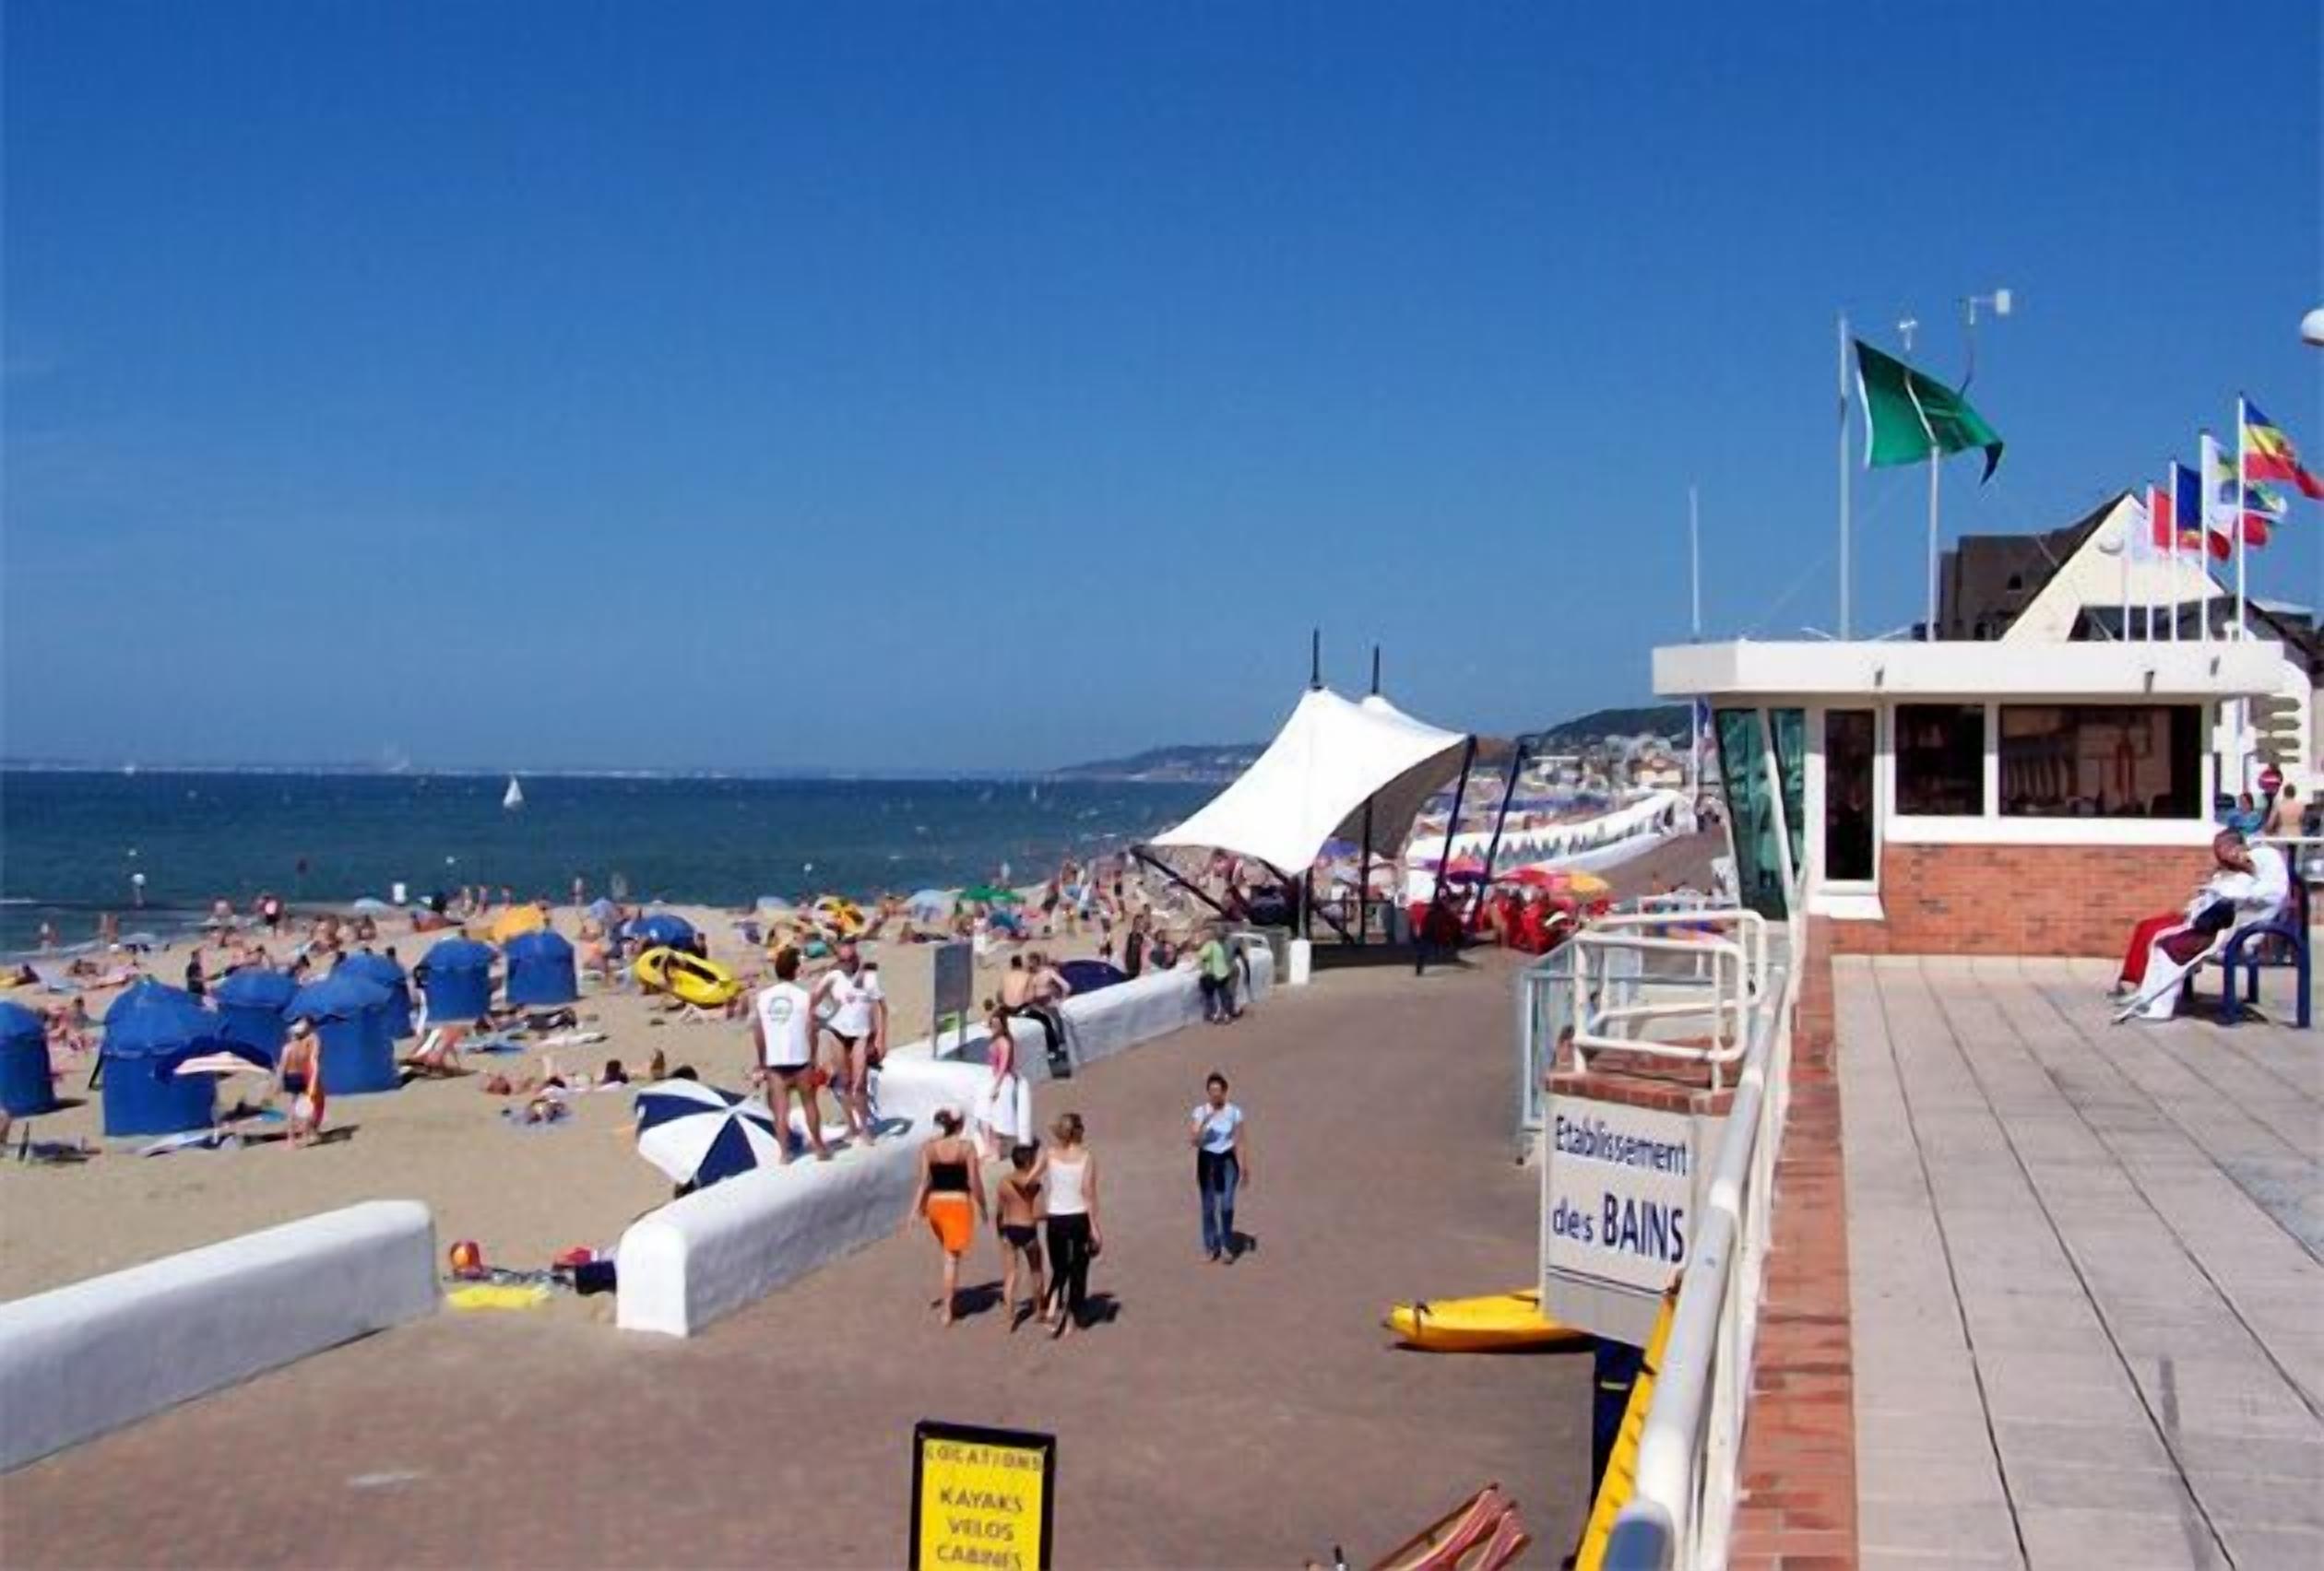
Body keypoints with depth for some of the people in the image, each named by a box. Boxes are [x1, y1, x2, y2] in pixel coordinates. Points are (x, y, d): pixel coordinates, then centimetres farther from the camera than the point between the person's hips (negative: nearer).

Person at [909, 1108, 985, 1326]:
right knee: (952, 1257, 1)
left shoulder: (927, 1148, -3)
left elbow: (924, 1182, -7)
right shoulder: (967, 1147, -9)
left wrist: (915, 1210, -4)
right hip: (959, 1203, -3)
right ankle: (947, 1308, -2)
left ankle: (952, 1294, 32)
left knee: (948, 1253, 24)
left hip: (935, 1203, 3)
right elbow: (974, 1182, -8)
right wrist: (982, 1207, 3)